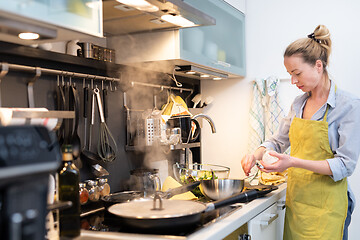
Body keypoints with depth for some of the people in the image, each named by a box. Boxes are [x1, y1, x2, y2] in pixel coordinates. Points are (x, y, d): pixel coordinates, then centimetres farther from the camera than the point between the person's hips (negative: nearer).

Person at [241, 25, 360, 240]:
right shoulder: (299, 104, 8)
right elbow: (279, 140, 18)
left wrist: (294, 162, -26)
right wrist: (257, 154, -3)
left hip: (326, 206, -6)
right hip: (296, 200, 6)